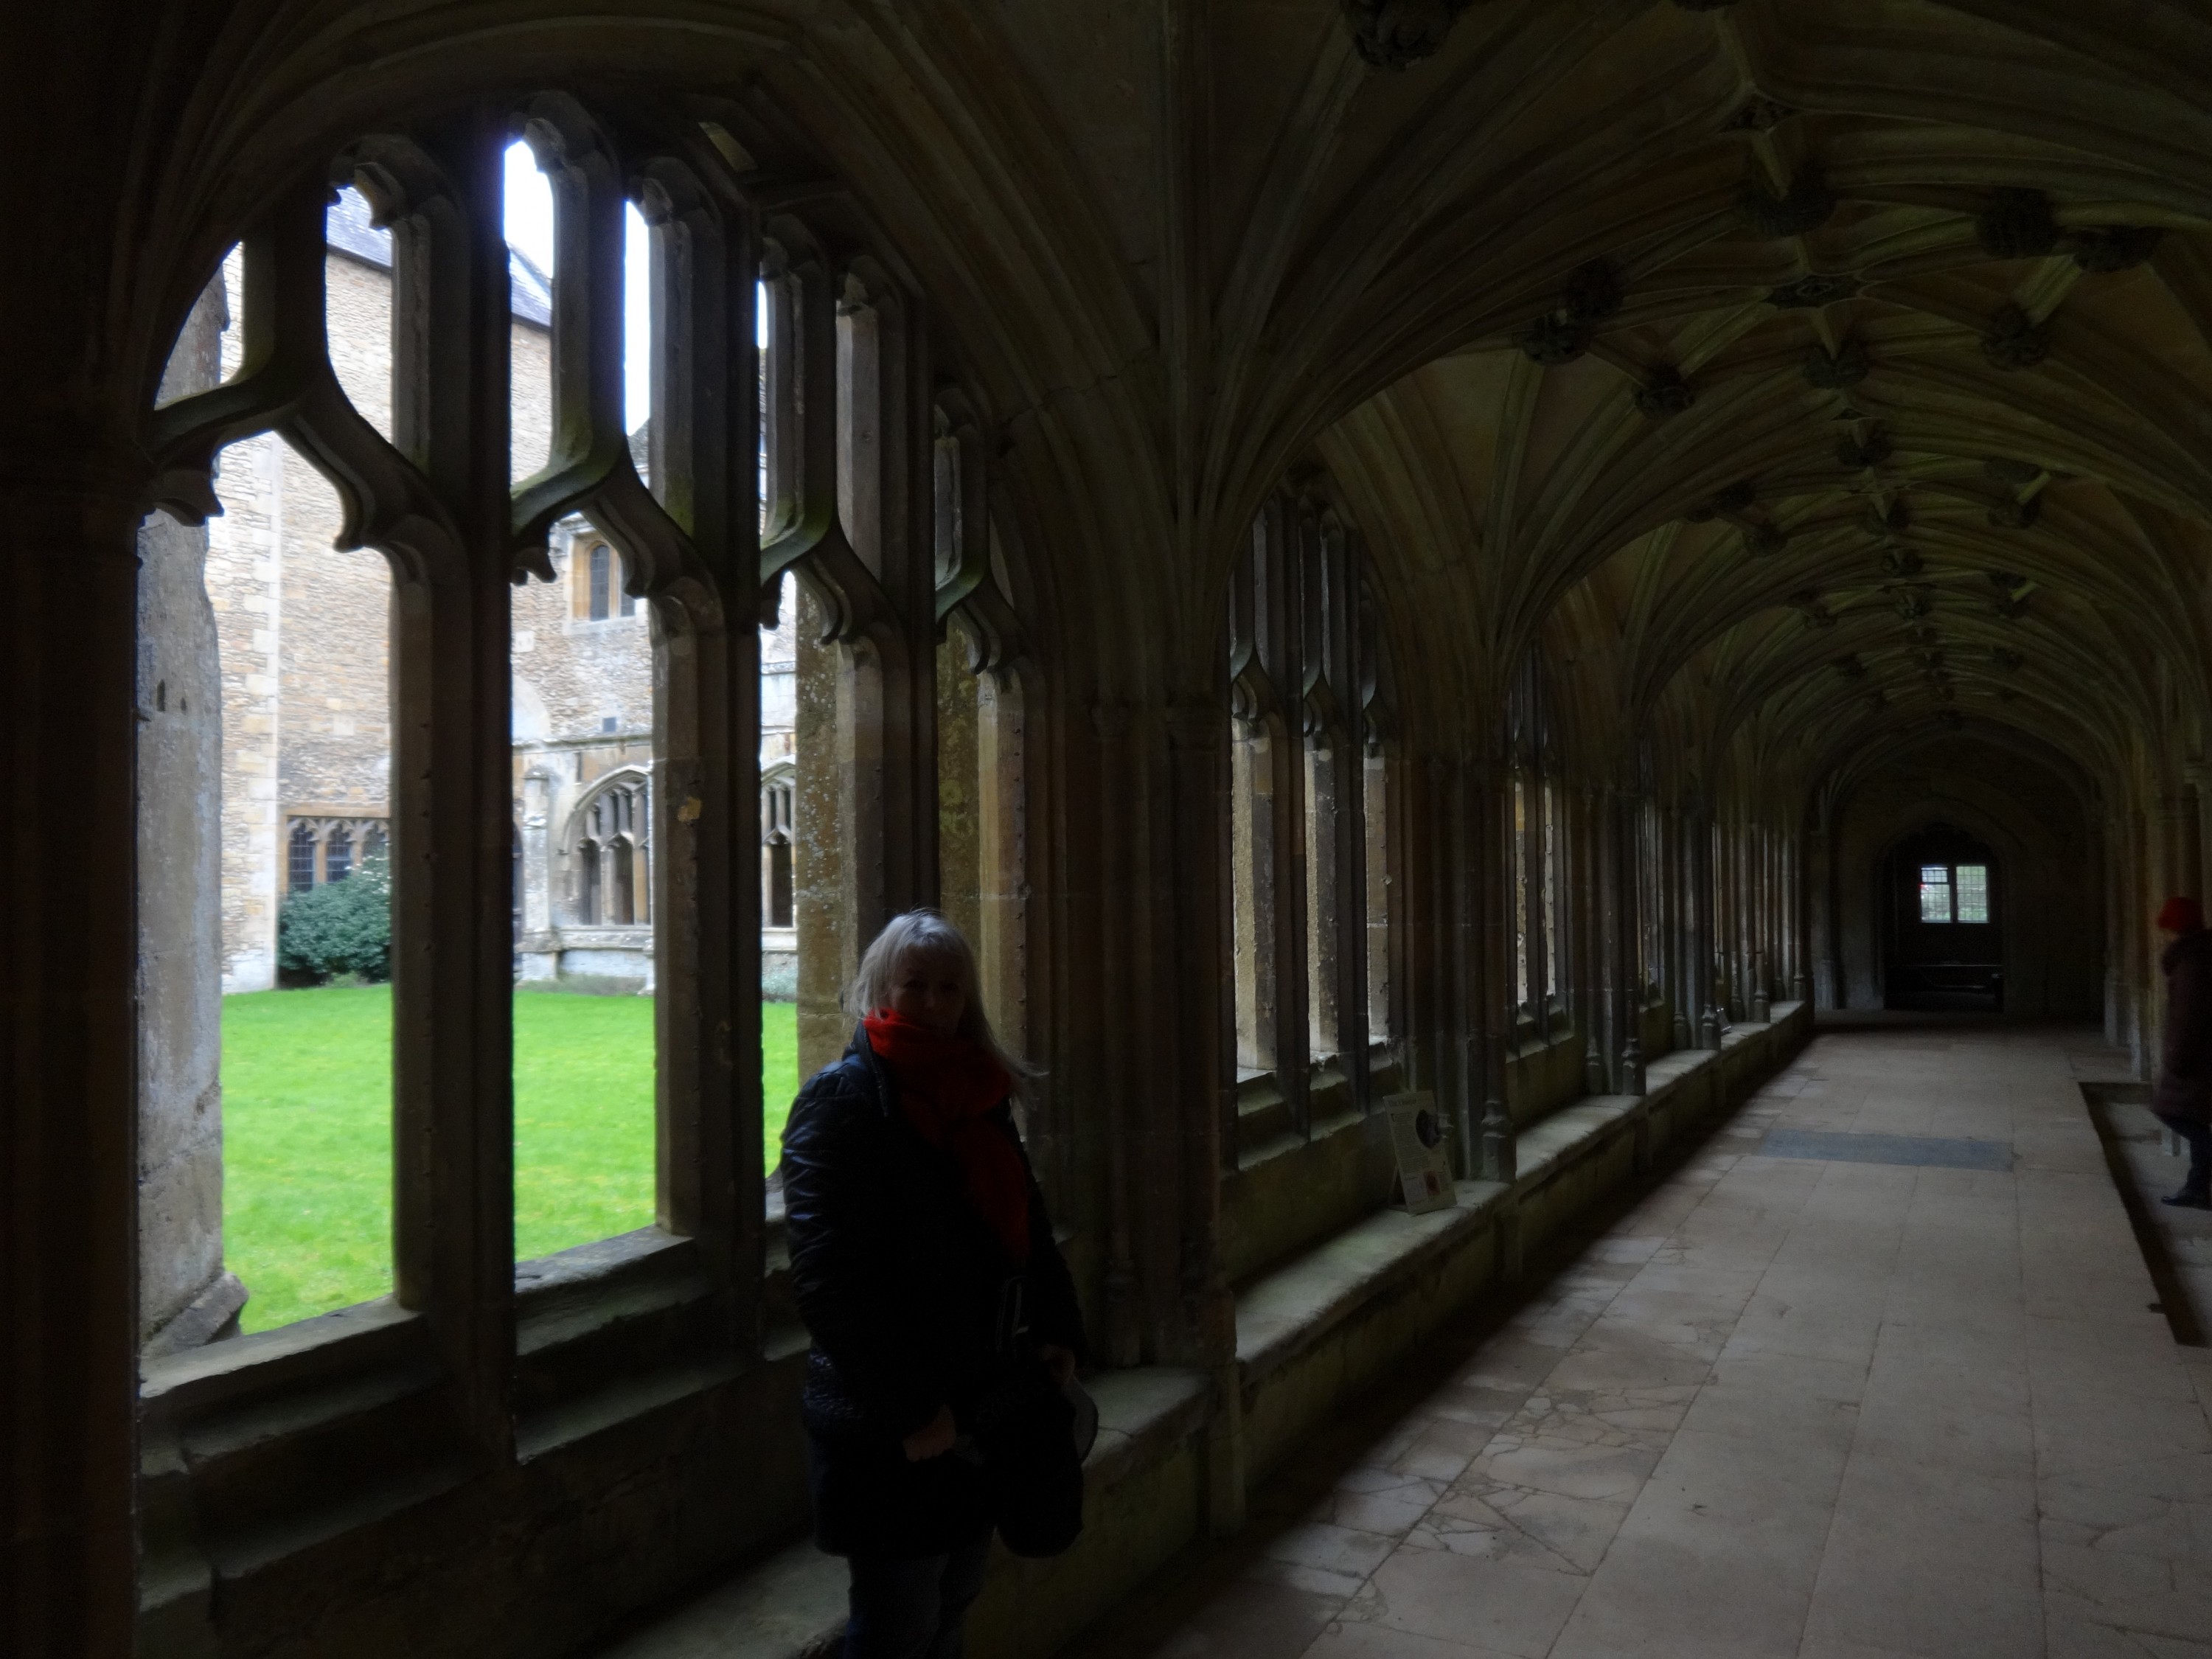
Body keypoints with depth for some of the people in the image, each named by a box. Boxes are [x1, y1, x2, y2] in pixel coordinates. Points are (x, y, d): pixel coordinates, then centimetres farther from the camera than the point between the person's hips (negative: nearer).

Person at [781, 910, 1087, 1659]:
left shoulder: (980, 1094, 8)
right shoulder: (841, 1099, -13)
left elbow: (1026, 1224, 17)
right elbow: (828, 1274, -20)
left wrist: (1057, 1331, 3)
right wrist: (907, 1408, -21)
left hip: (981, 1404, 7)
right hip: (888, 1429, -7)